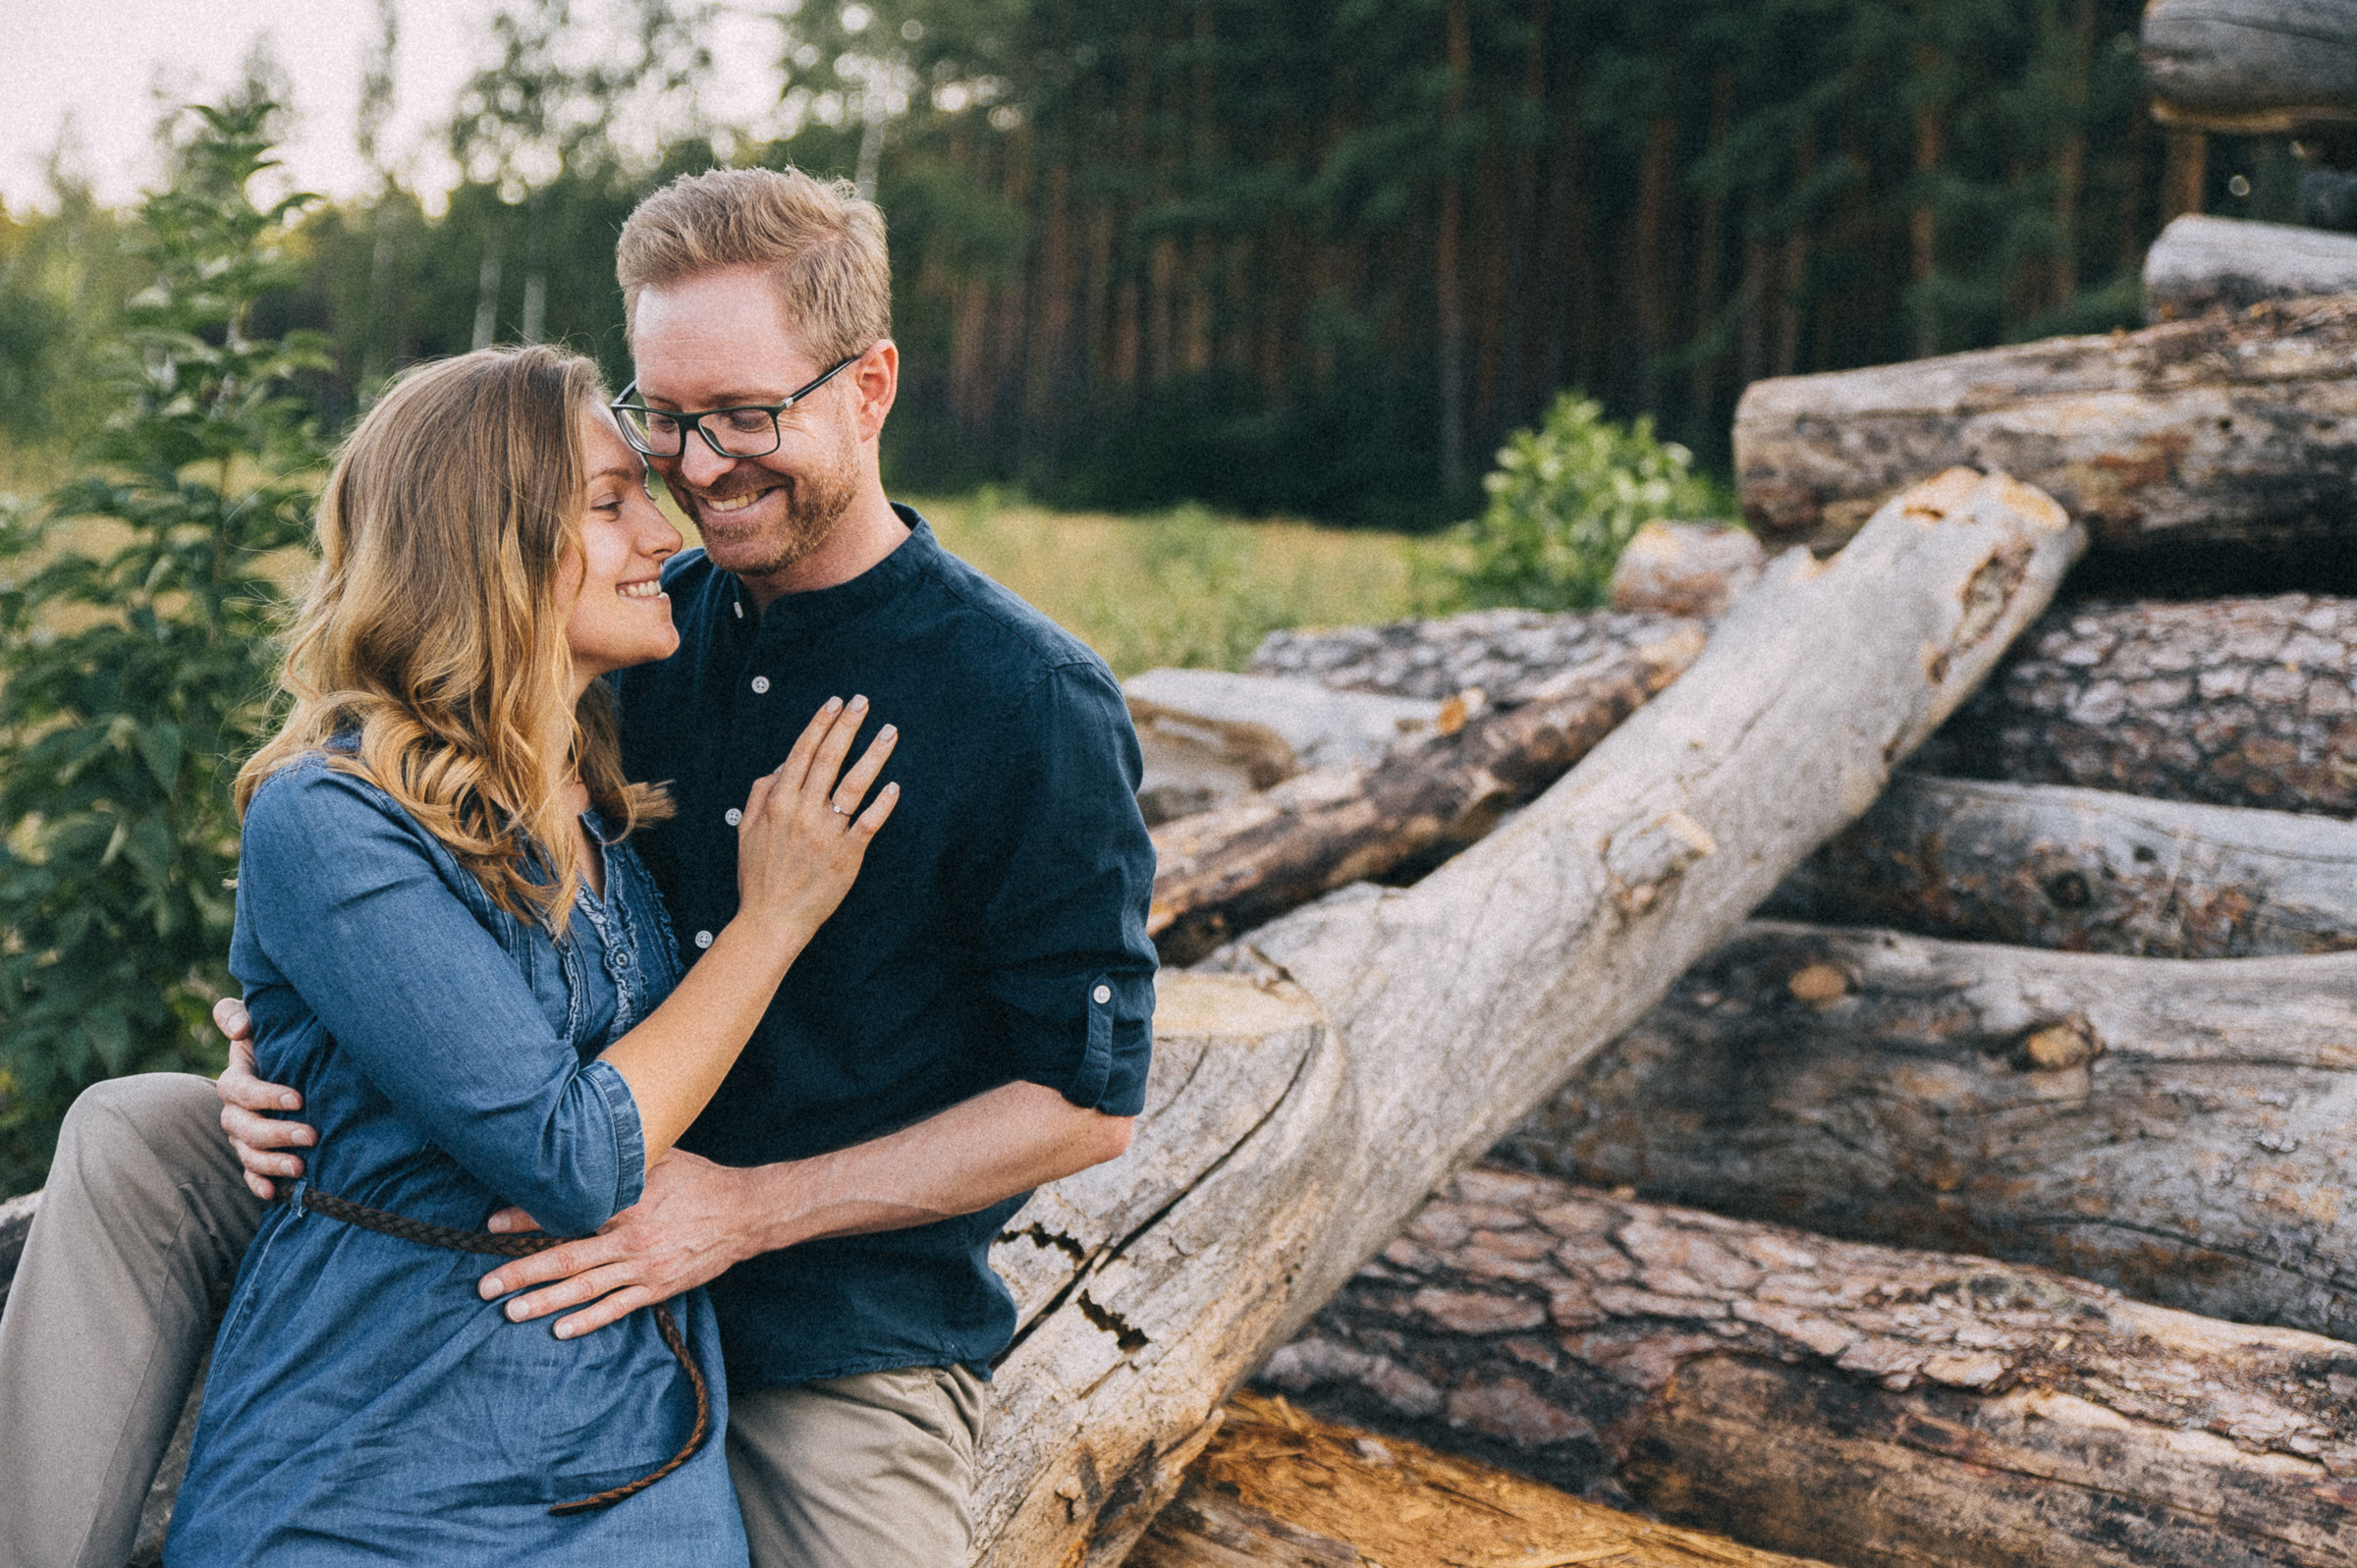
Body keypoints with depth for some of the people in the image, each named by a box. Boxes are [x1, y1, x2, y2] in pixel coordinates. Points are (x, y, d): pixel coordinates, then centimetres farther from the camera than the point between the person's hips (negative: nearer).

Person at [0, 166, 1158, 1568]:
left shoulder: (1035, 704, -15)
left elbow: (1090, 1099, -13)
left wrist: (743, 1209, -21)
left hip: (839, 1352, -4)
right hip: (580, 1226, 5)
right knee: (135, 1138, -6)